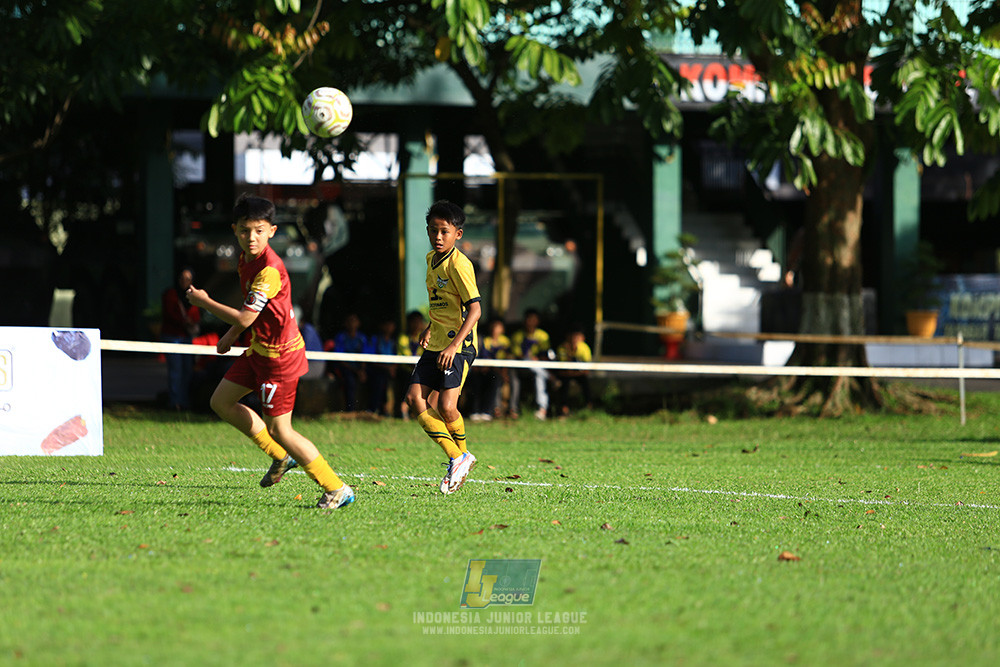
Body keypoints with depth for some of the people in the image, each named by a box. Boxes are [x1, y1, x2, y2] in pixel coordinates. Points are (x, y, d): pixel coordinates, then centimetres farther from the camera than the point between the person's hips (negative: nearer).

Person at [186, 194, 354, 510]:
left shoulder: (269, 270, -27)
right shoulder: (245, 259, 3)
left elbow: (245, 318, -26)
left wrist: (203, 300, -15)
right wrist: (231, 335, 17)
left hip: (280, 354, -10)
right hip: (259, 349, 10)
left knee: (279, 429, -7)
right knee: (221, 402, 15)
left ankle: (337, 489, 0)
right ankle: (281, 457, 24)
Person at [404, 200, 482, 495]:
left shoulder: (458, 264, -14)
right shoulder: (431, 260, 13)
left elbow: (475, 308, -20)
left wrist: (454, 345, -27)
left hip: (459, 346, -8)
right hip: (435, 345, 8)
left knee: (445, 405, -18)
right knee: (415, 397, -6)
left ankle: (462, 453, 8)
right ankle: (456, 458, -1)